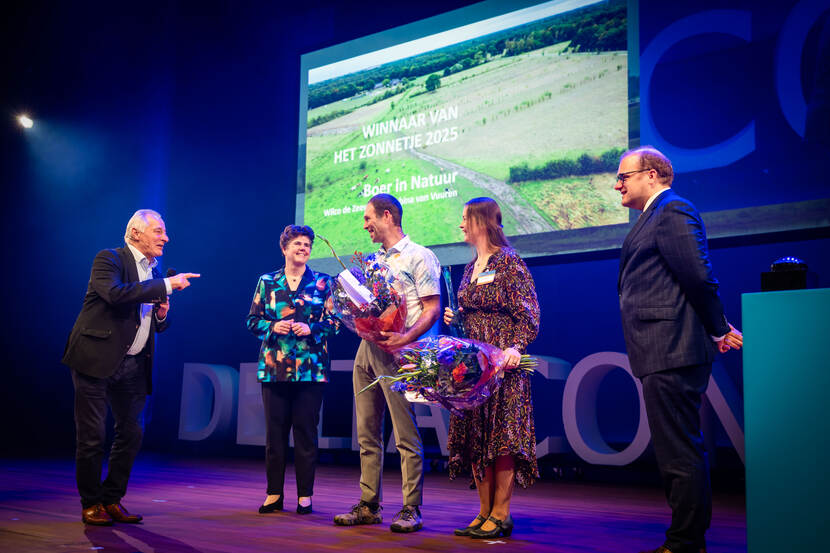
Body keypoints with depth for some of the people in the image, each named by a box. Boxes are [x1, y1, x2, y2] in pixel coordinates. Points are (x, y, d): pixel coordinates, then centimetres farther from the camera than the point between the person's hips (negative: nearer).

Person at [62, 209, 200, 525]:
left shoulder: (155, 272, 15)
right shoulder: (109, 259, -6)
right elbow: (115, 293, -28)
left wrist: (162, 316, -1)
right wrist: (166, 285, -23)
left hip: (134, 365, 7)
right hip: (96, 360, -7)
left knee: (131, 434, 8)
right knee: (92, 436, -1)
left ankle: (112, 500, 21)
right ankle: (91, 505, 13)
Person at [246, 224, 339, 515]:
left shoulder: (322, 282, 7)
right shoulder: (267, 282, 10)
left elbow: (334, 322, 4)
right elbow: (253, 321, 10)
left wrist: (311, 329, -12)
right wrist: (273, 327, -8)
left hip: (310, 368, -1)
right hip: (274, 367, 2)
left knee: (306, 431, 1)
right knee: (275, 431, 4)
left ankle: (305, 495, 9)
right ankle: (274, 493, 13)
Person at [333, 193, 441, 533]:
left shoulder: (419, 257, -2)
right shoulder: (373, 260, 21)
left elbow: (433, 309, -9)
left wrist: (405, 338, -22)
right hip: (366, 349, 8)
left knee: (406, 435, -5)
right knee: (367, 434, 8)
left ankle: (411, 510, -1)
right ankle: (369, 505, 15)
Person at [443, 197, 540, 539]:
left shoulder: (508, 260, -5)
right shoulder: (471, 267, 17)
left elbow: (528, 313, -11)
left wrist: (516, 347, -24)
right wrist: (454, 317, 6)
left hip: (502, 359, -8)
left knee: (502, 434, -6)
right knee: (475, 437, 6)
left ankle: (501, 515, 0)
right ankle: (484, 511, 13)